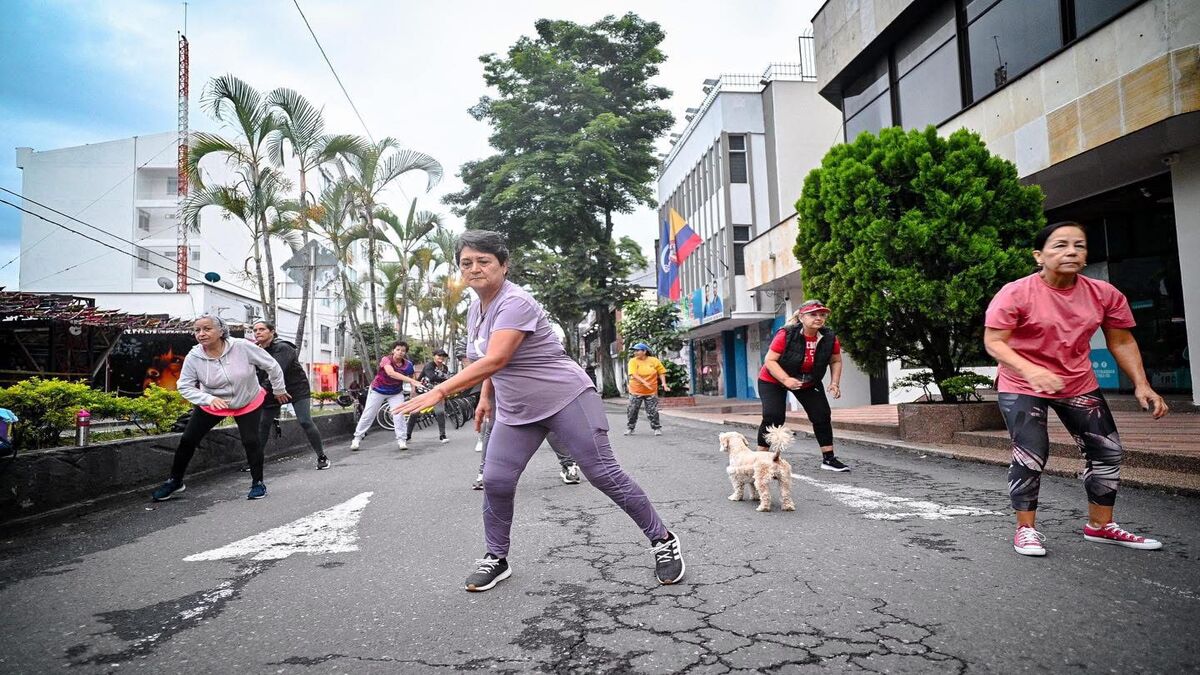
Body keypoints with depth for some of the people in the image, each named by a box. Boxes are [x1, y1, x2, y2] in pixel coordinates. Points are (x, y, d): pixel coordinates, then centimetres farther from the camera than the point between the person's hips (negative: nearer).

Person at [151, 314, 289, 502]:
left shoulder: (243, 347, -27)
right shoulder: (193, 357, -21)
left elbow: (272, 365, -15)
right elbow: (185, 386, -14)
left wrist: (279, 390, -2)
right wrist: (209, 399, -32)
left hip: (249, 403, -2)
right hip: (211, 404, 2)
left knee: (251, 442, -10)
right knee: (187, 440, 1)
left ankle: (258, 483, 10)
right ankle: (175, 482, 23)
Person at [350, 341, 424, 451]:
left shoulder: (408, 365, -18)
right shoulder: (386, 360, -29)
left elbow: (411, 377, 0)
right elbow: (391, 373, -49)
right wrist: (411, 380, -58)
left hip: (396, 393, 2)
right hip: (378, 391, -2)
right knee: (367, 415, 6)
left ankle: (401, 440, -1)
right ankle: (357, 439, 21)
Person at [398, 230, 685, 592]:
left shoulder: (515, 302, -22)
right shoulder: (475, 309, 8)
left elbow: (494, 361, -34)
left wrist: (439, 391, -37)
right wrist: (485, 397, 19)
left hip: (566, 399, -7)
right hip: (516, 411, 8)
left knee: (603, 473, -6)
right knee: (495, 481, -4)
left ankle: (663, 541, 10)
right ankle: (496, 558, 17)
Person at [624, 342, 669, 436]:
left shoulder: (654, 361, -1)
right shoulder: (633, 361, -6)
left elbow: (661, 372, 7)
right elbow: (634, 374, -18)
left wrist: (664, 383, -5)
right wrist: (644, 382, -31)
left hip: (651, 392, 0)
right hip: (636, 391, 0)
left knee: (652, 412, 0)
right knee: (632, 411, 4)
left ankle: (657, 428, 15)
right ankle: (630, 428, 20)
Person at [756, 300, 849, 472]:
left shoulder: (830, 338, -15)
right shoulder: (786, 335, -28)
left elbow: (836, 361, 3)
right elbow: (770, 360, -26)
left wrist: (835, 383, -11)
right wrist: (786, 380, -38)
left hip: (809, 382, 4)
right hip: (773, 381, -4)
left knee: (823, 415, -4)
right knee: (773, 416, -18)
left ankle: (828, 459, 9)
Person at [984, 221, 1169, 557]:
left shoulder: (1105, 294, -5)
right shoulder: (1015, 294, -20)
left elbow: (1122, 342, 5)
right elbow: (993, 342, -22)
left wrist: (1141, 384, -4)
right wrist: (1029, 370, -38)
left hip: (1079, 385, 6)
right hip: (1023, 386, -5)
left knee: (1108, 452, 8)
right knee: (1030, 457, -12)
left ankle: (1100, 526, 25)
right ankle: (1026, 529, 5)